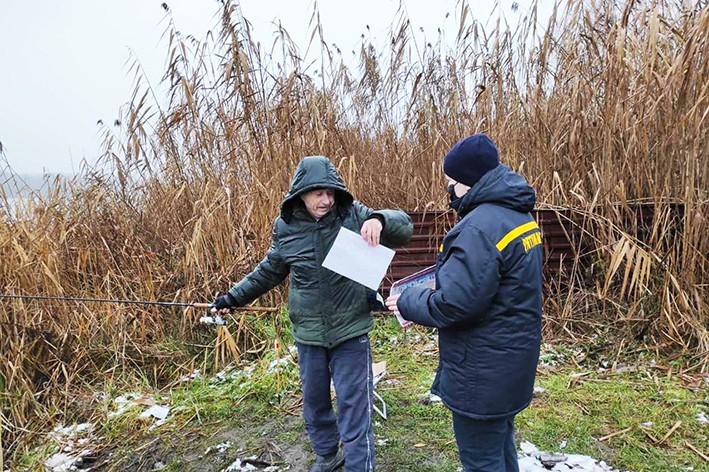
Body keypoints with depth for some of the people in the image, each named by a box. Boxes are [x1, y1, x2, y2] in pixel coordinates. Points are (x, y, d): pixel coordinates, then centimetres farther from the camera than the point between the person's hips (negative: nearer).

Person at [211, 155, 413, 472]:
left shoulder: (353, 215, -11)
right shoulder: (286, 226, -4)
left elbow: (404, 228, -13)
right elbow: (269, 271, 12)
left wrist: (379, 219, -34)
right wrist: (234, 297, 13)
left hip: (350, 332, -3)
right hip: (308, 334, 4)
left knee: (354, 406, 4)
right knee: (313, 401, 21)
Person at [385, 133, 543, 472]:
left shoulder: (480, 227, -27)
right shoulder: (516, 214, 6)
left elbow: (454, 305, -28)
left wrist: (407, 303, -11)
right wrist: (433, 289, 9)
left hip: (483, 373, -10)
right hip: (509, 362, 10)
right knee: (500, 444, 27)